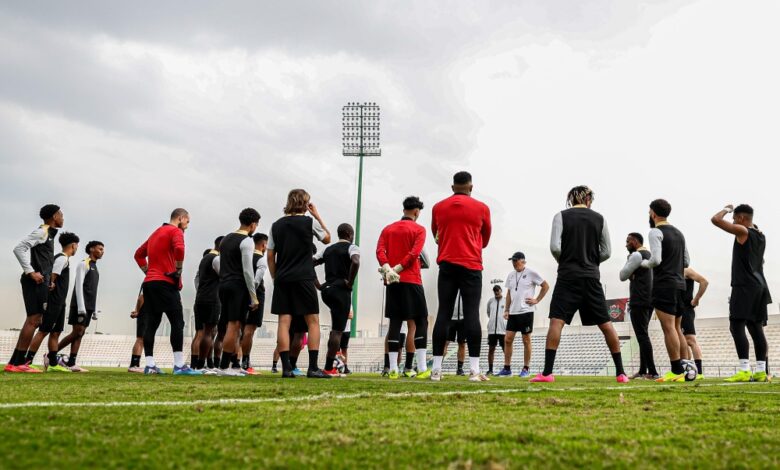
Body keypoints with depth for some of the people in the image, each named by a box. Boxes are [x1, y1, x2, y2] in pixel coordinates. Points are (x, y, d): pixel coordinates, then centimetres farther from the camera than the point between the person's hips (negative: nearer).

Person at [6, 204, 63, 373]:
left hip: (40, 282, 10)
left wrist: (48, 279, 14)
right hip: (35, 282, -10)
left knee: (35, 320, 9)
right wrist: (31, 272, -20)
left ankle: (16, 362, 9)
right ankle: (17, 362, -12)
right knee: (33, 319, -11)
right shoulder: (42, 231, -7)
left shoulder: (48, 234, 22)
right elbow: (19, 248, -18)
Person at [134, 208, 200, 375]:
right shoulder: (176, 231, -3)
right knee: (177, 323, -8)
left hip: (149, 282, 9)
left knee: (152, 324, 6)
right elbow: (179, 248, -24)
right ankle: (179, 365, -13)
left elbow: (139, 254, 29)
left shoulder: (156, 233, 24)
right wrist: (178, 270, -13)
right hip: (165, 283, -9)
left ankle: (150, 365, 3)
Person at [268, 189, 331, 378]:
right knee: (313, 321, 3)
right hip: (304, 278, -3)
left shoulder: (277, 225, 9)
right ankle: (313, 368, -2)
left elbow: (270, 256, 8)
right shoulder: (309, 222, -2)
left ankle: (286, 368, -3)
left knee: (284, 322, 1)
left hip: (282, 280, 3)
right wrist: (317, 216, 16)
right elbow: (327, 239, 15)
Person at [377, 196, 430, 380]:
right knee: (420, 322, 1)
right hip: (411, 280, -4)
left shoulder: (388, 229, 15)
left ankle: (393, 369, -2)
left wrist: (387, 269, -13)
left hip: (392, 281, 4)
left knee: (394, 322, 4)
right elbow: (414, 253, -13)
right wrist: (398, 269, -12)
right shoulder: (418, 229, 1)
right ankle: (422, 369, -7)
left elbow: (380, 251, -1)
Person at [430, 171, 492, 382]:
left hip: (447, 265, 2)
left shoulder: (438, 207, 8)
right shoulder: (481, 208, 4)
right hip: (471, 266, -2)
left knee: (443, 314, 1)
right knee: (472, 314, -5)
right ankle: (474, 370, -10)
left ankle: (436, 369, -1)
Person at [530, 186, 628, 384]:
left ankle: (547, 372, -19)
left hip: (568, 276, -3)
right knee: (605, 323, 9)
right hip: (592, 277, 3)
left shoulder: (561, 216, 1)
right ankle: (620, 373, 14)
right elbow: (606, 252, 7)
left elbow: (554, 247, -8)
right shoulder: (599, 219, 9)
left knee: (556, 320, -8)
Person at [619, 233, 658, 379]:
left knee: (642, 336, -11)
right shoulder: (649, 254, 20)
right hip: (649, 300, 10)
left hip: (639, 301, -10)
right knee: (643, 335, 13)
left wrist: (628, 260, 5)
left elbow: (623, 276, -5)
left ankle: (652, 372, -16)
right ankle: (643, 370, 14)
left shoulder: (636, 255, -10)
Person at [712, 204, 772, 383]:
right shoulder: (761, 236, 15)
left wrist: (727, 209, 4)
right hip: (759, 286, 8)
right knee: (756, 329, 8)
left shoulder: (742, 231, -8)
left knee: (737, 326, -11)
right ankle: (761, 371, 5)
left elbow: (716, 220, -13)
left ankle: (745, 371, -19)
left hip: (744, 286, -8)